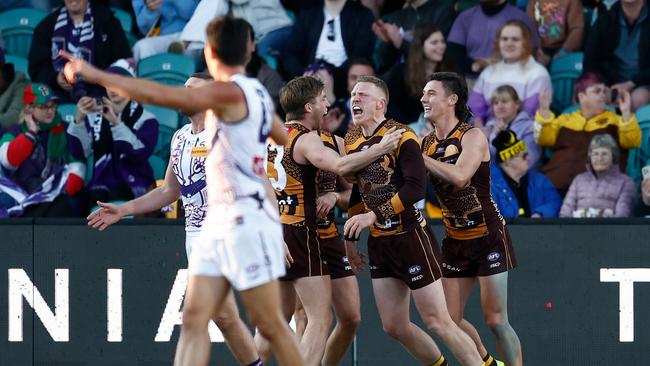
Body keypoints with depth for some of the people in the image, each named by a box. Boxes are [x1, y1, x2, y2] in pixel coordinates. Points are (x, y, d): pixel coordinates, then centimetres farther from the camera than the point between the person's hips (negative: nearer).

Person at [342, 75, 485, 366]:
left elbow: (416, 188, -24)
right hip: (379, 242, 7)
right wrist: (350, 238, 20)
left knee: (436, 321, -7)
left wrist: (373, 215, -26)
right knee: (394, 327, 7)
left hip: (410, 238, -7)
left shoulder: (401, 137, -14)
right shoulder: (352, 140, 9)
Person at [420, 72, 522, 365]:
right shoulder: (426, 143, 4)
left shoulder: (472, 137, -14)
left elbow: (459, 175, -31)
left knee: (495, 319, -7)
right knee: (450, 321, 4)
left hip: (488, 236, -6)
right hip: (455, 240, 6)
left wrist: (418, 156, -25)